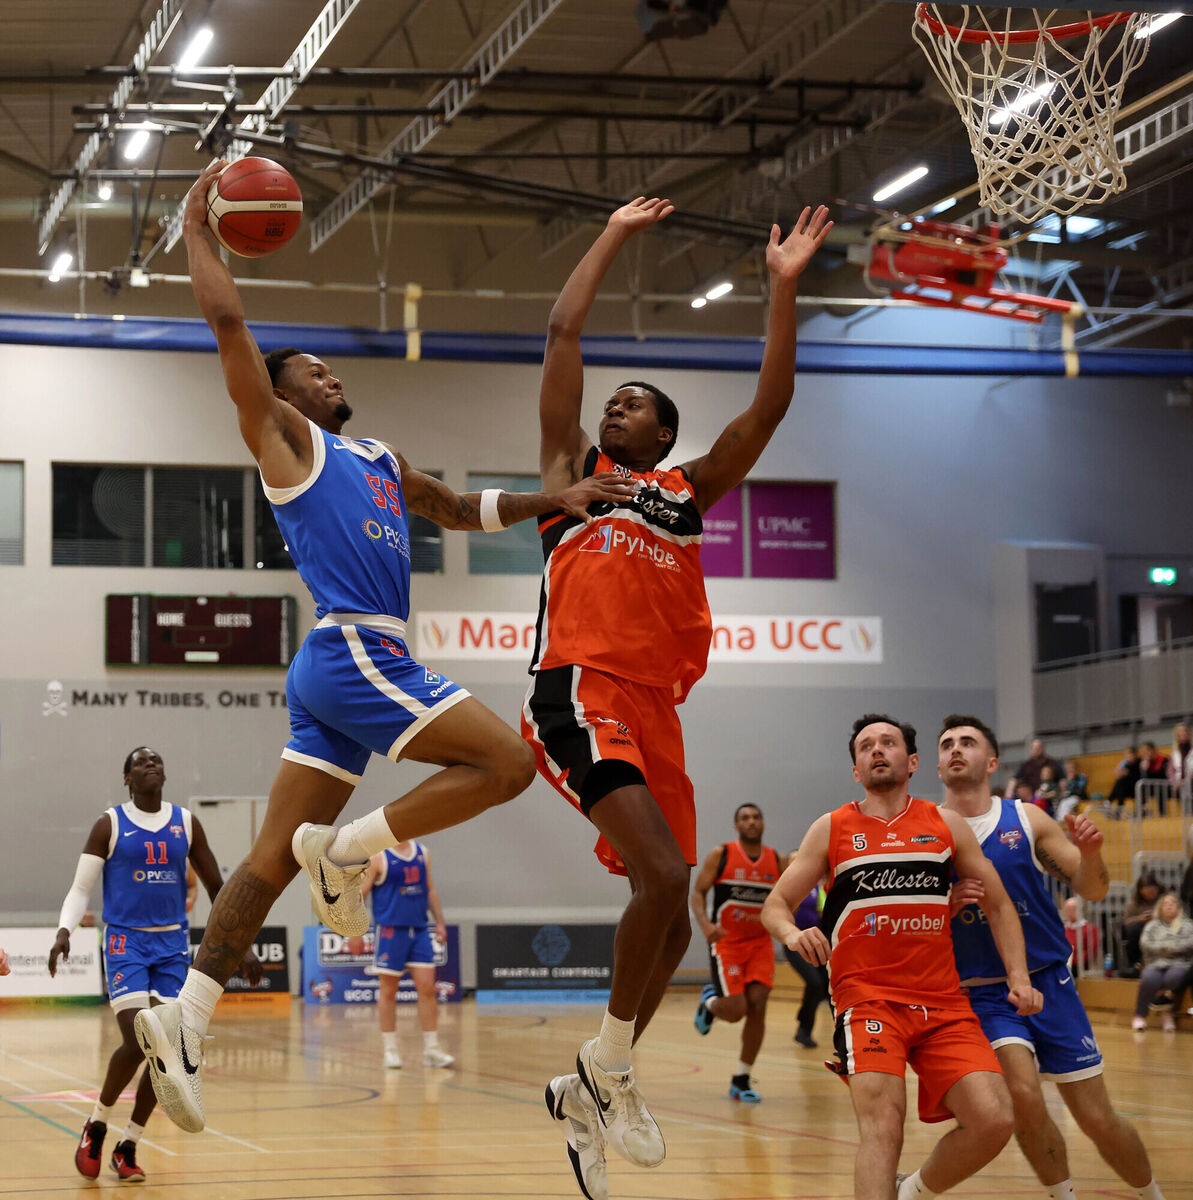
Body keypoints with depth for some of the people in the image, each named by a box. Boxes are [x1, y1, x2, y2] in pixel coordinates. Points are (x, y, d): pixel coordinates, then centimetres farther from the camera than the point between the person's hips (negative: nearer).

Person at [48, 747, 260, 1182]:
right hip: (126, 942, -4)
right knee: (137, 1042, -18)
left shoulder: (186, 823, 8)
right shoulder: (110, 824, 0)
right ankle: (96, 1126, 6)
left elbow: (216, 888, 12)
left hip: (172, 946, 4)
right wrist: (64, 931, -19)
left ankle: (127, 1147, 11)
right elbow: (81, 888, -1)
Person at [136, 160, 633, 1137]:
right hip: (352, 654, -8)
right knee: (507, 762, -12)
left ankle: (185, 1017, -2)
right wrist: (197, 229, 3)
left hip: (361, 666, 8)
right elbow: (229, 324, -5)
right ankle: (348, 850, -7)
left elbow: (461, 509, 36)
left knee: (275, 857, 2)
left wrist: (554, 500, 24)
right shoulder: (285, 436, 2)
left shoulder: (380, 462, 25)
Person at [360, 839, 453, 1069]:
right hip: (390, 931, -4)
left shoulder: (422, 853, 11)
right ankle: (390, 1050, 10)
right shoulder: (377, 857, -5)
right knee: (388, 992, 2)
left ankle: (431, 1048, 4)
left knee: (427, 988, -1)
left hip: (419, 930, 5)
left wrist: (440, 923, 12)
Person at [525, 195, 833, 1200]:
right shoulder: (575, 467, 16)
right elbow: (564, 335, 13)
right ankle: (609, 1068, -8)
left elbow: (769, 407, 13)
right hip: (579, 692, -5)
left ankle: (586, 1095, 18)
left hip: (656, 710, 5)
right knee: (665, 873, -24)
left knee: (670, 917, 3)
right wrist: (614, 239, 18)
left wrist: (785, 287, 6)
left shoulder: (690, 492, 22)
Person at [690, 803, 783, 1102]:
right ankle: (710, 1001, 26)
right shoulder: (721, 855, -6)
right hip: (726, 942, -3)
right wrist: (705, 924, -24)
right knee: (735, 1010, -13)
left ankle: (741, 1080, 2)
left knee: (757, 1007, -11)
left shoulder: (776, 861, 4)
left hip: (760, 943, 3)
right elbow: (698, 892, -6)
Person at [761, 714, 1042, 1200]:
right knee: (882, 1117, -26)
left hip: (943, 1000, 3)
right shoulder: (832, 829, 8)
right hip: (867, 998, -2)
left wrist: (1018, 977, 3)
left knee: (993, 1120, -12)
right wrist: (792, 933, -14)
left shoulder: (945, 825, 12)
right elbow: (775, 904, 10)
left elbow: (998, 905, 17)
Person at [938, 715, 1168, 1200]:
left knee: (1098, 1119, 2)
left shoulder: (1027, 821, 0)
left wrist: (1090, 853, -18)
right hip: (982, 992, -1)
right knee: (1023, 1096, -24)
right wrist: (947, 905, -21)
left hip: (1048, 982, 1)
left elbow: (1092, 890, 3)